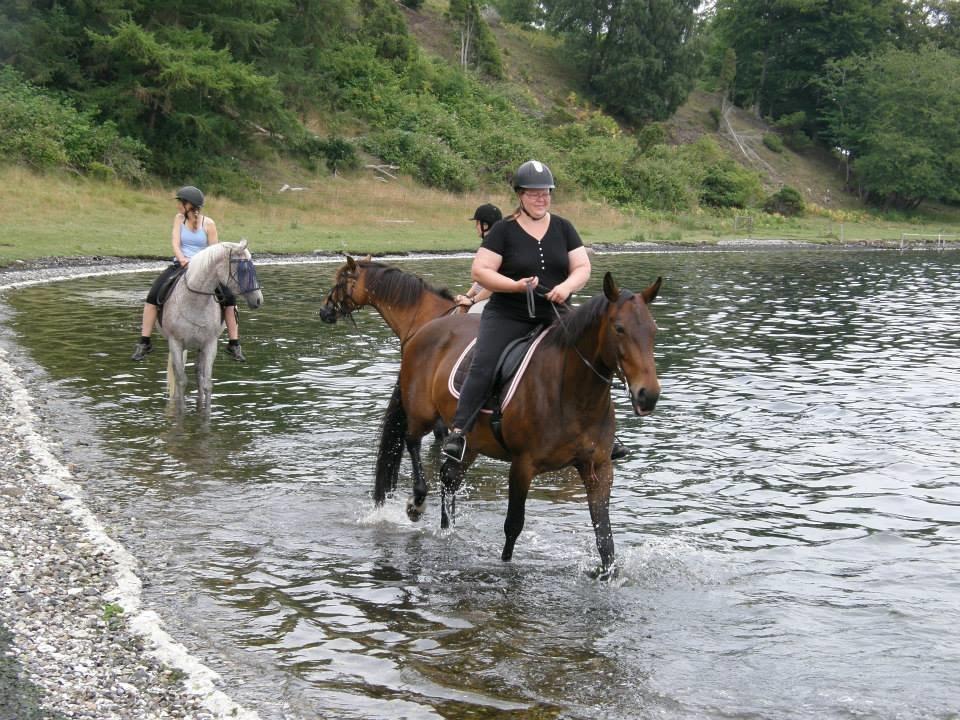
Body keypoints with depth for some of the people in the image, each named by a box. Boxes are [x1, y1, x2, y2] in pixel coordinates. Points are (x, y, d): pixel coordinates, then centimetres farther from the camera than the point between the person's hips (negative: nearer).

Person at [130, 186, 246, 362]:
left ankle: (234, 344, -6)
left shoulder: (208, 223, -3)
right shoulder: (179, 219, 4)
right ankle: (144, 343, -9)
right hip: (180, 266, 2)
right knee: (152, 297, -17)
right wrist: (182, 259, -26)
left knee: (229, 298, -19)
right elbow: (175, 243, -6)